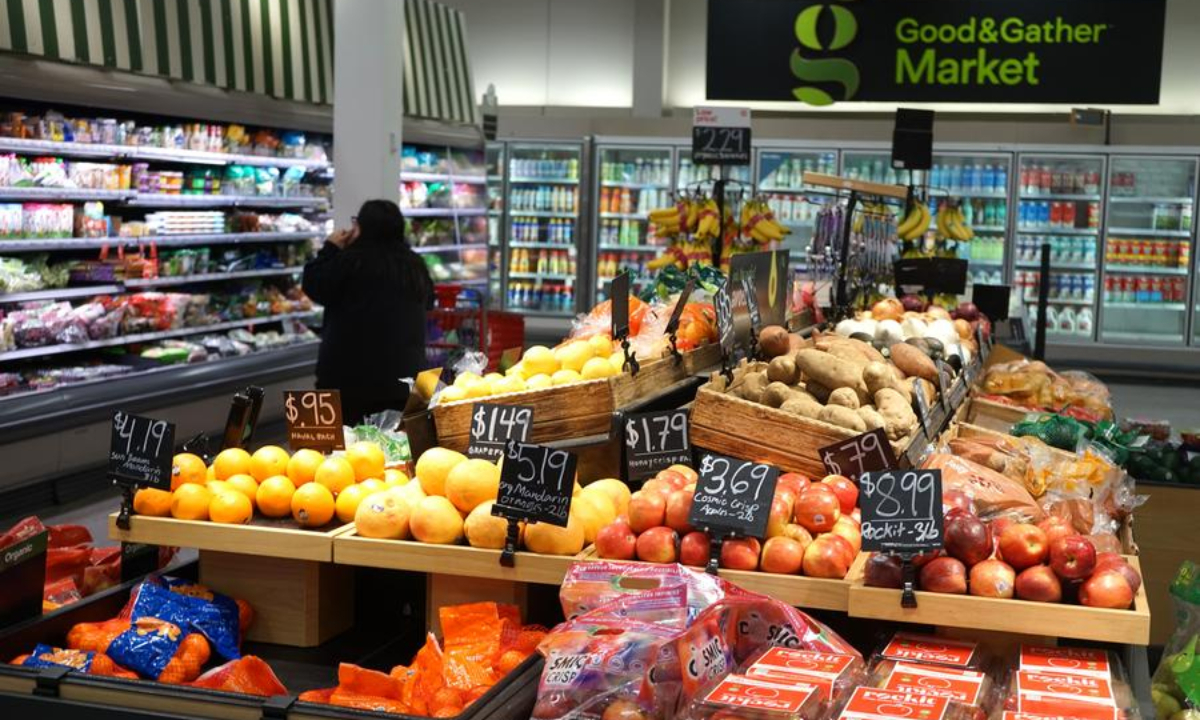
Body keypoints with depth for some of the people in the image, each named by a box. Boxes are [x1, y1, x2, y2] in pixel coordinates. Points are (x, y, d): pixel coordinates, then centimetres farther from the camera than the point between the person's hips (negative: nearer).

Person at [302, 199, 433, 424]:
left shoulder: (352, 260, -12)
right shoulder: (415, 264, 9)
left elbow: (313, 286, -2)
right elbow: (428, 301, 25)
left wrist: (331, 248, 8)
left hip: (351, 372, -5)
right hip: (404, 372, 6)